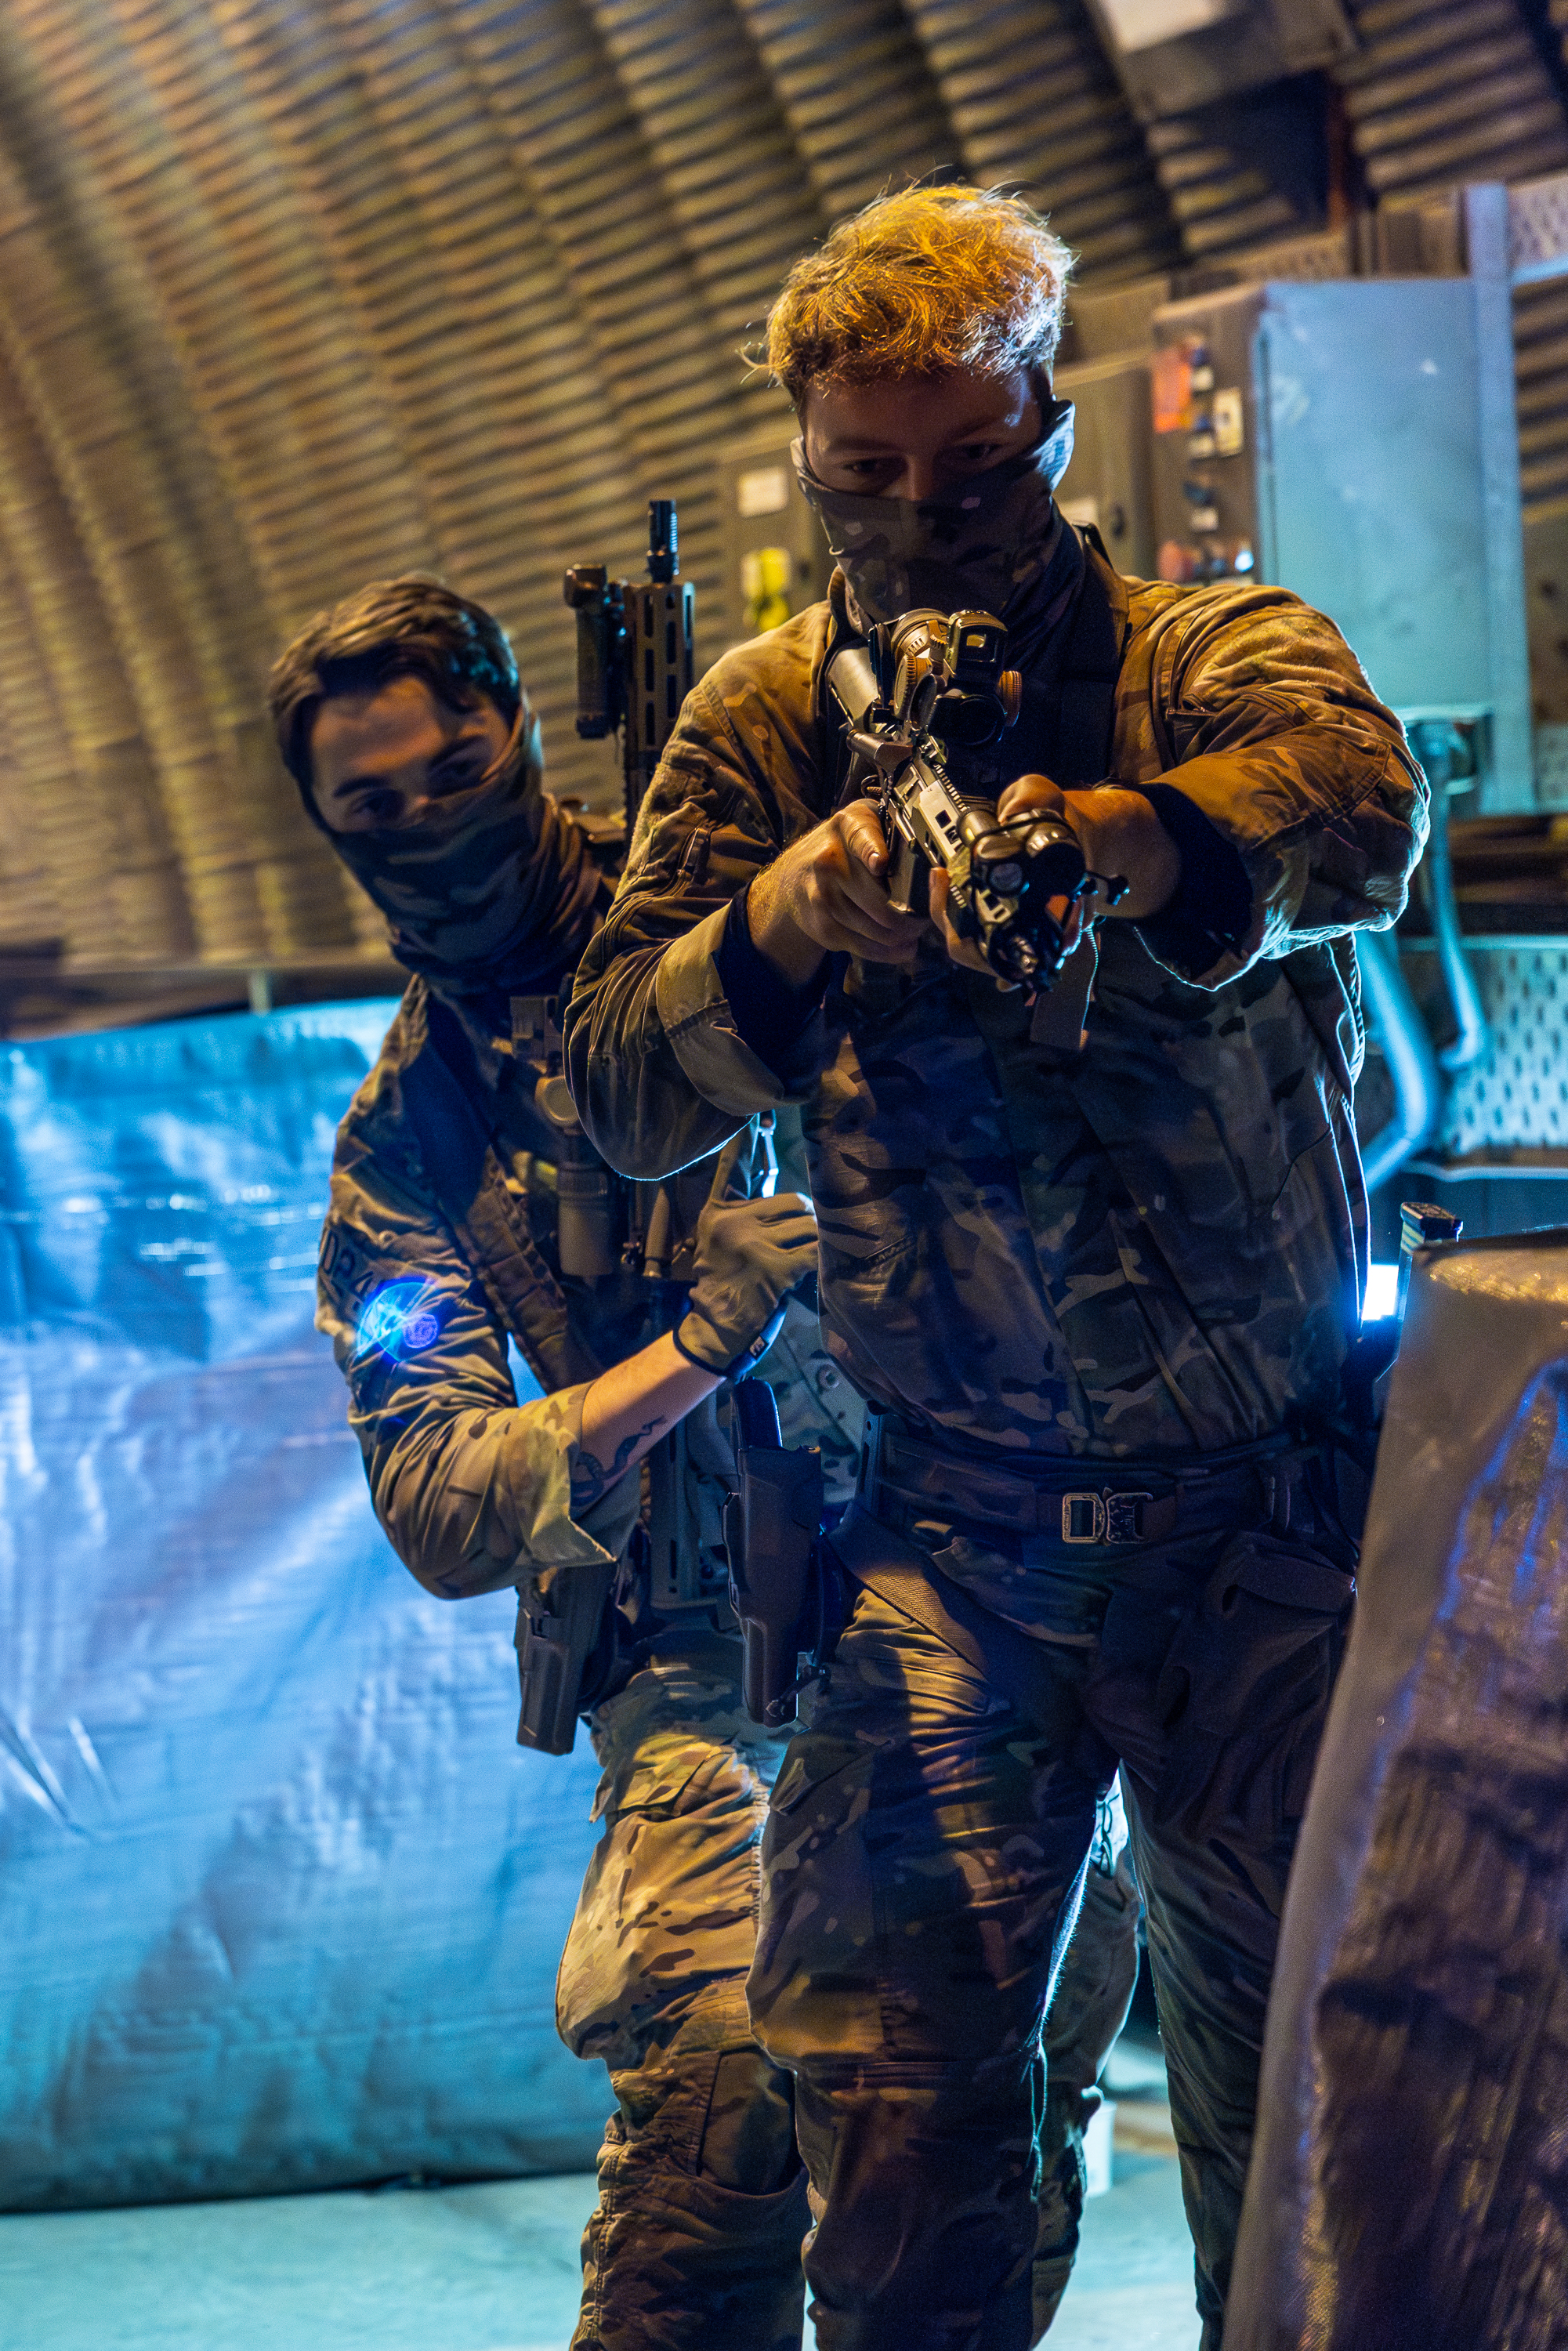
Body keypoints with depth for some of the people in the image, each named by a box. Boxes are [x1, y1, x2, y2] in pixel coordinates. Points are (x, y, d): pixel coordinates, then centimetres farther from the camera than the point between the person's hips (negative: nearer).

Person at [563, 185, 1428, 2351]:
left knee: (1296, 2143, 2)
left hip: (1265, 1512, -2)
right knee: (889, 2128, -6)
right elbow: (622, 1094, 0)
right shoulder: (761, 727, 7)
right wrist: (784, 915, -21)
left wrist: (1107, 838, -49)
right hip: (948, 1526, 2)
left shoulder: (1208, 650, -3)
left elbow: (1362, 809, -27)